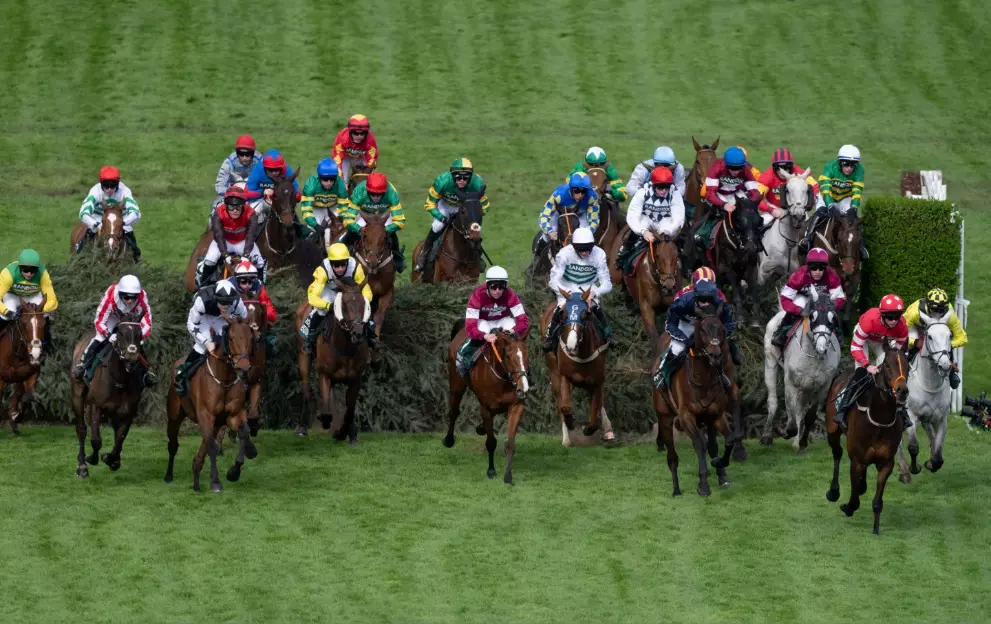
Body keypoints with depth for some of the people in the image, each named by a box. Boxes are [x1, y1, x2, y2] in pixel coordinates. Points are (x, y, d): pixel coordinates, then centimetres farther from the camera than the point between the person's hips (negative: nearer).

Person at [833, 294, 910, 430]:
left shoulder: (902, 327, -30)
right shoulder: (869, 320, -41)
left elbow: (899, 350, -12)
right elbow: (855, 347, -33)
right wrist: (867, 365, -44)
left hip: (882, 342, 4)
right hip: (865, 339, -4)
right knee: (861, 372, -23)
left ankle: (902, 412, 8)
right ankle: (842, 409, -24)